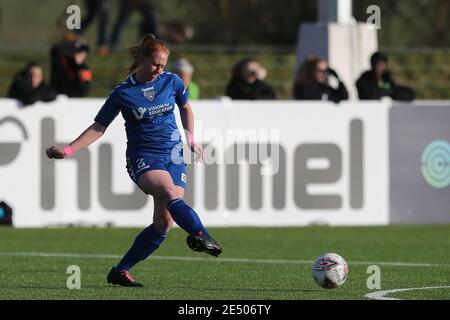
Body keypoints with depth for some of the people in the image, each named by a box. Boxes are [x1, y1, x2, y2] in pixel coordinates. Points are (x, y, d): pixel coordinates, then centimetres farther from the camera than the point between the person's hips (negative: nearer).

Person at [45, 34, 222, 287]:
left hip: (174, 157, 4)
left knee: (164, 222, -8)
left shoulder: (172, 81, 5)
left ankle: (121, 271, 2)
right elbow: (98, 128, 2)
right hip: (143, 159, -4)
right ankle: (201, 235, -58)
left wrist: (191, 139, 17)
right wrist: (68, 149, -6)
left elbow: (186, 108, 25)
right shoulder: (123, 93, -3)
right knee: (171, 194, -34)